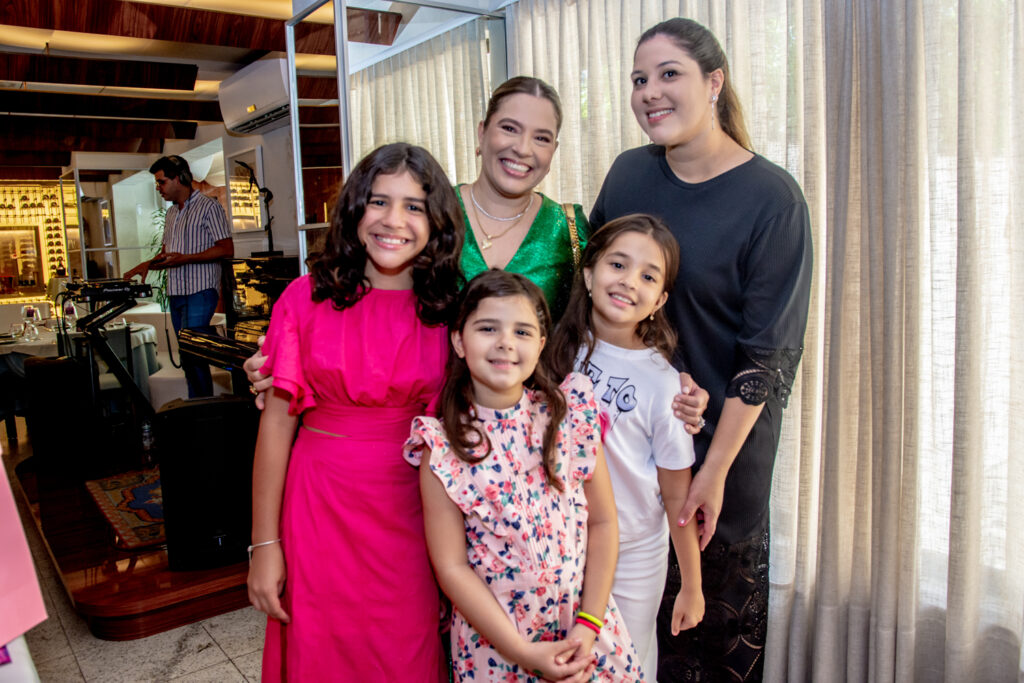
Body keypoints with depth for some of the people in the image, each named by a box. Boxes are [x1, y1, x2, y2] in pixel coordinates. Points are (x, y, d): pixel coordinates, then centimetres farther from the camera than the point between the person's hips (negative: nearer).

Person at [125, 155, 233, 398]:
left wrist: (185, 259, -18)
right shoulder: (171, 213, 21)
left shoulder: (208, 207, -4)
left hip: (200, 291, -8)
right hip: (175, 293, 8)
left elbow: (226, 250, -12)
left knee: (192, 354, -15)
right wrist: (148, 264, 6)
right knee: (190, 358, 9)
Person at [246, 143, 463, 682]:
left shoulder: (447, 308, -2)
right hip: (322, 509, 0)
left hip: (414, 511, 1)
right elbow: (277, 421, -5)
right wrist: (264, 543, -5)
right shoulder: (307, 297, -5)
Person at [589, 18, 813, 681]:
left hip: (725, 430, -4)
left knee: (722, 594, 13)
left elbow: (768, 353, -13)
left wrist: (714, 469, -15)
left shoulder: (772, 198, -13)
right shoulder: (629, 173, 2)